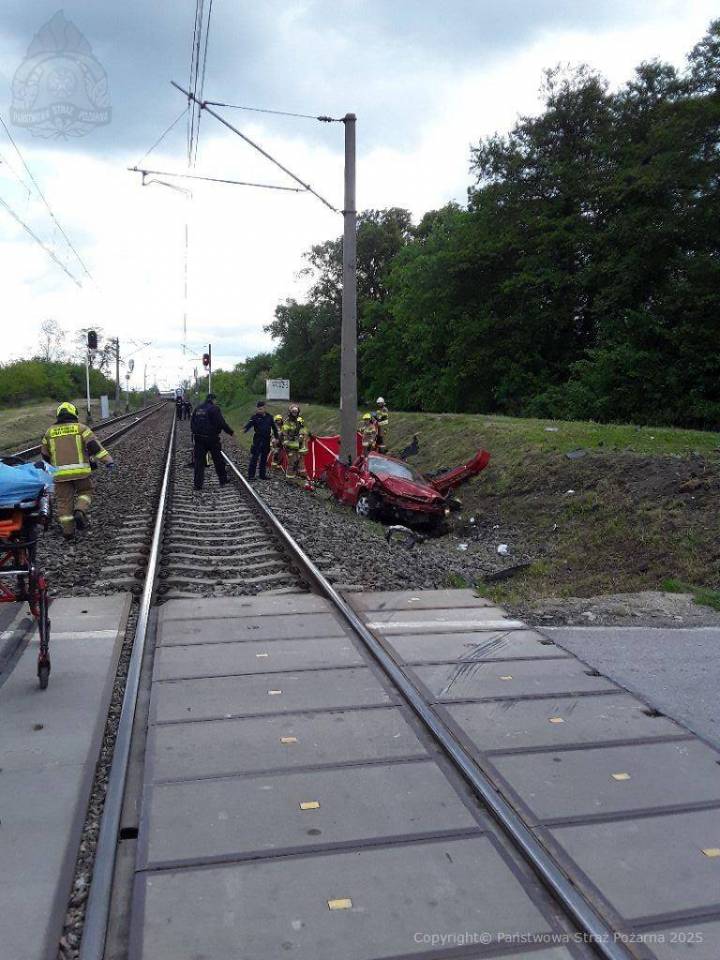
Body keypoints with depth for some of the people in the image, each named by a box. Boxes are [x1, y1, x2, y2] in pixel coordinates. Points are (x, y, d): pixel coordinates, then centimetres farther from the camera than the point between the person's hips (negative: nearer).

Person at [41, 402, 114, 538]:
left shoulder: (50, 432, 13)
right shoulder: (81, 428, 4)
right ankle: (80, 512, -7)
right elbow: (94, 446, -9)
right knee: (85, 491, 19)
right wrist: (108, 460, -12)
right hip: (80, 471, -2)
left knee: (64, 500, 8)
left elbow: (45, 454, 21)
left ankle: (67, 530, 9)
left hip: (60, 473, 2)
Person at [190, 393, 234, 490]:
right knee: (218, 460, 10)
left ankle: (198, 485, 3)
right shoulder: (214, 409, -10)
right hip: (212, 439, -4)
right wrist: (231, 432, -5)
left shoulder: (197, 409, 9)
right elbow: (222, 423, -15)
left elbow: (192, 424, 13)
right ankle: (223, 481, 20)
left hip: (199, 439, 4)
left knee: (199, 461, 6)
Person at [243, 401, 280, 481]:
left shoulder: (269, 417, 8)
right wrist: (245, 429, -43)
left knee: (264, 458, 10)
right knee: (254, 457, -9)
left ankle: (262, 475, 19)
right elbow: (249, 423, -22)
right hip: (258, 439, -4)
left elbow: (274, 427, 18)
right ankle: (251, 475, -8)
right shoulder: (255, 417, -4)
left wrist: (277, 437, 22)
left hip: (267, 440, 4)